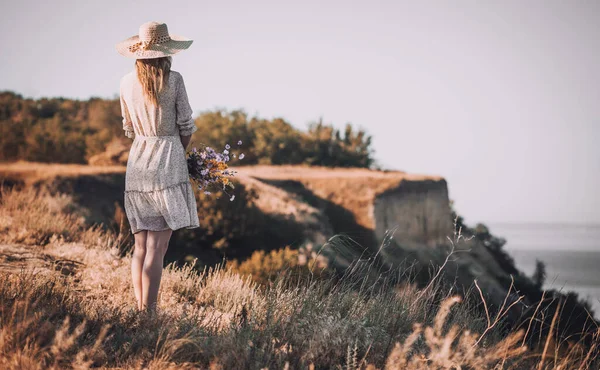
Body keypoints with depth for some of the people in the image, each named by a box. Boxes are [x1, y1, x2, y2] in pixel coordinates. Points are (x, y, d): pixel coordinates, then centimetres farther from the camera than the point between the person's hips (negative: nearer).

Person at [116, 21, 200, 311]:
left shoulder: (127, 83, 7)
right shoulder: (173, 80, -6)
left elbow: (129, 129, 14)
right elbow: (186, 127, -1)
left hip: (137, 164, 5)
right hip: (168, 162, -5)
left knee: (141, 246, 8)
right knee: (157, 247, -7)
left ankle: (140, 309, 5)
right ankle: (149, 311, -10)